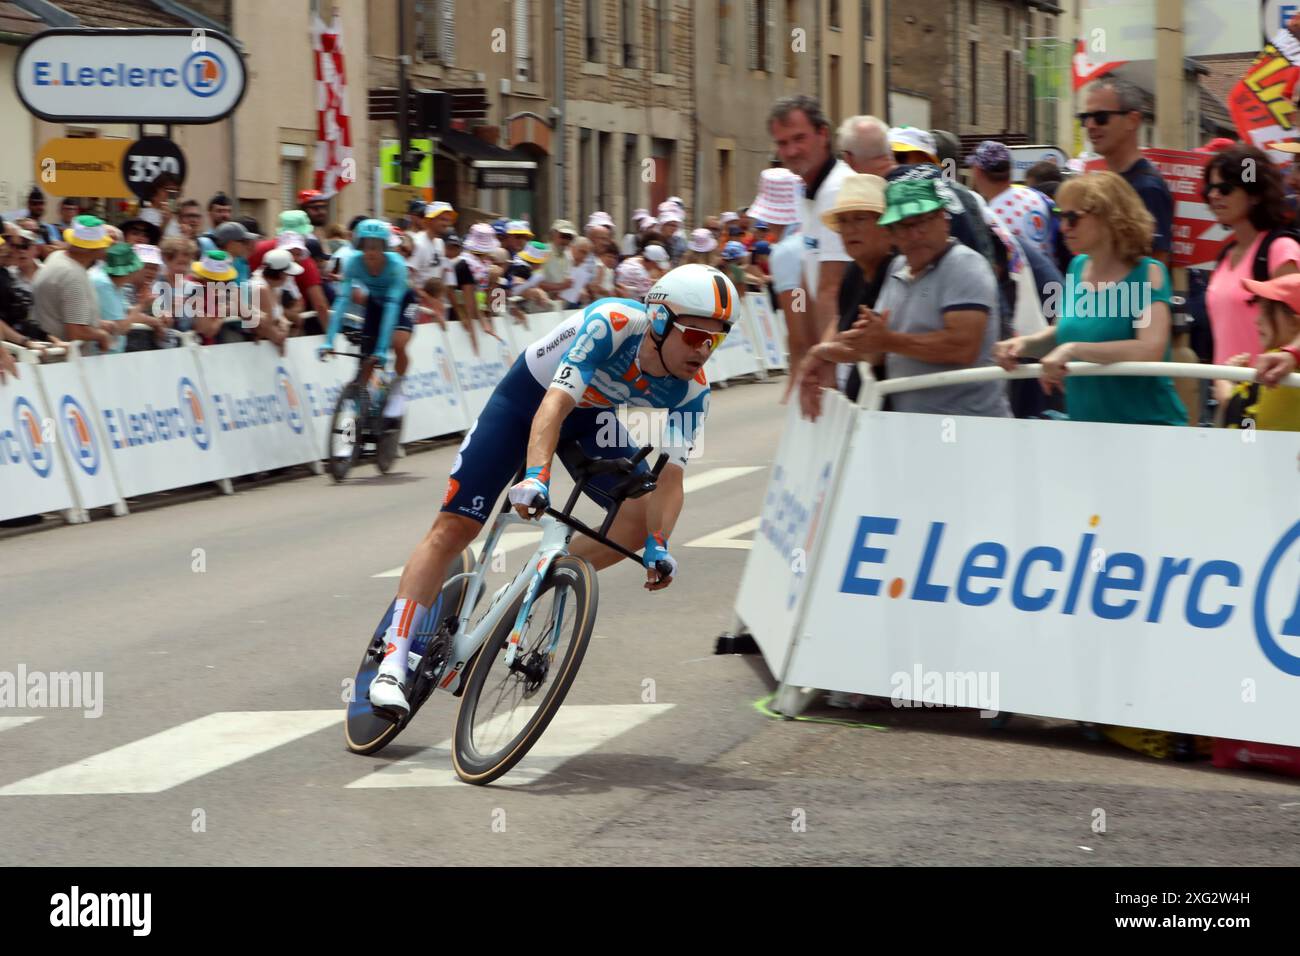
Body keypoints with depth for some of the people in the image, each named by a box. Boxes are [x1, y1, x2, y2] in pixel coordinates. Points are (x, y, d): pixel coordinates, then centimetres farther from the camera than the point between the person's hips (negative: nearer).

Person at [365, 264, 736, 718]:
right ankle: (392, 663, -13)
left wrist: (657, 544, -36)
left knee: (642, 518, -13)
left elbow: (669, 477, -21)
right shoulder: (611, 324, -36)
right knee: (454, 527, -13)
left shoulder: (691, 391, -21)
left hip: (589, 416, 5)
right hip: (526, 398, -5)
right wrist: (536, 475, -59)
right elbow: (554, 405, -45)